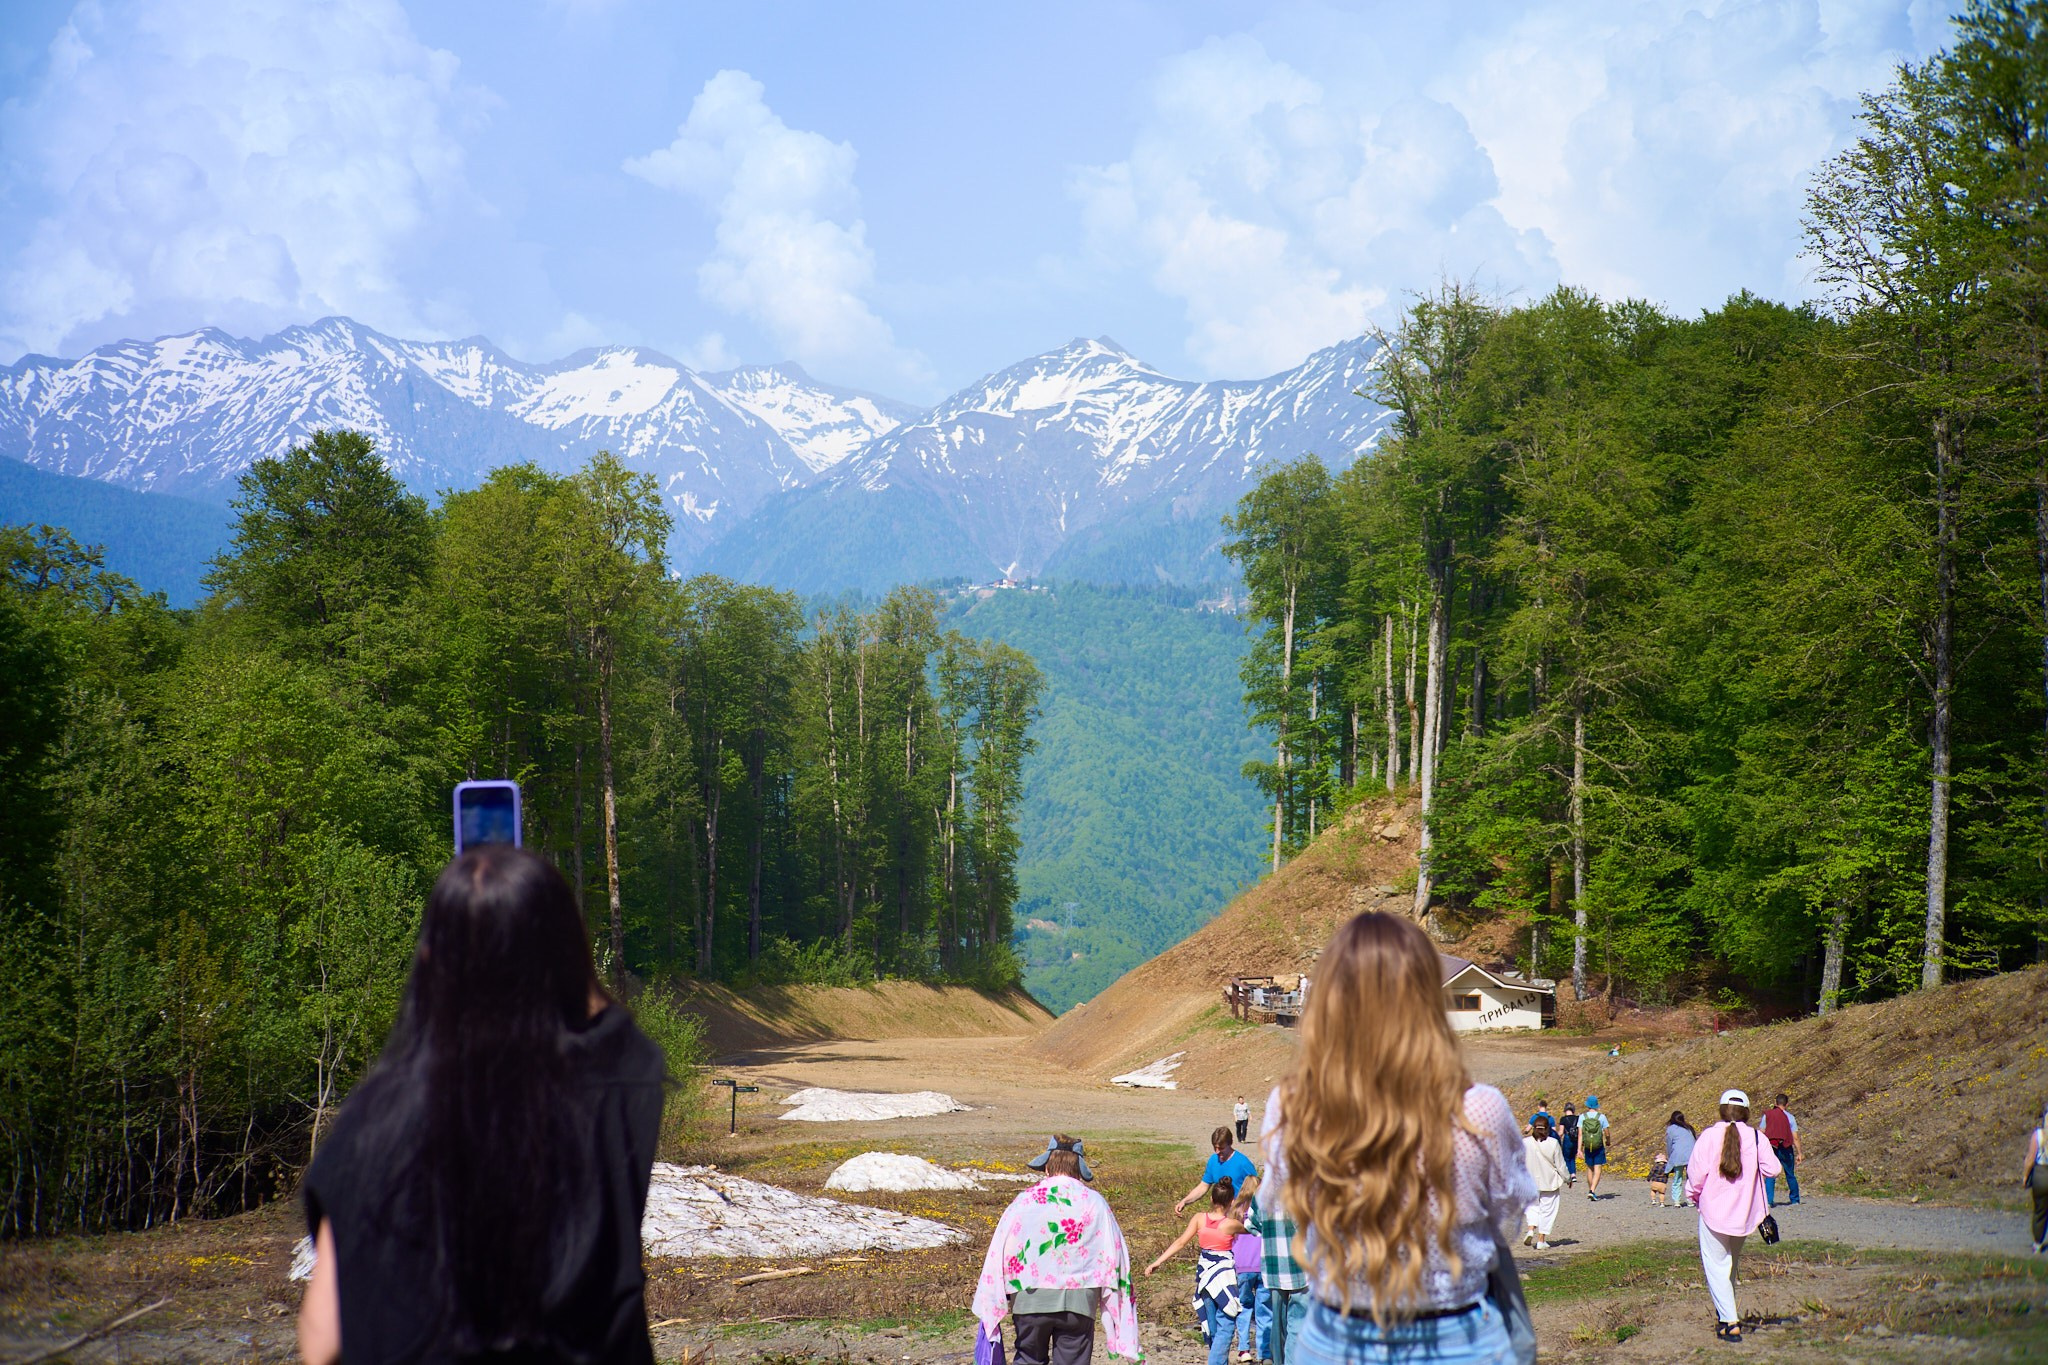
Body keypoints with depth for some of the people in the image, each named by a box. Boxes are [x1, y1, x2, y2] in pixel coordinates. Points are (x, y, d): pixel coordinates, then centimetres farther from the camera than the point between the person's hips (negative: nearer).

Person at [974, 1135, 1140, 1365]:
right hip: (1077, 1302, -1)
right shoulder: (1095, 1203, 0)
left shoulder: (1024, 1201, 1)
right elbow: (1114, 1257, 0)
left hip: (1030, 1300, 1)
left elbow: (1000, 1252, 4)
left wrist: (994, 1303, 15)